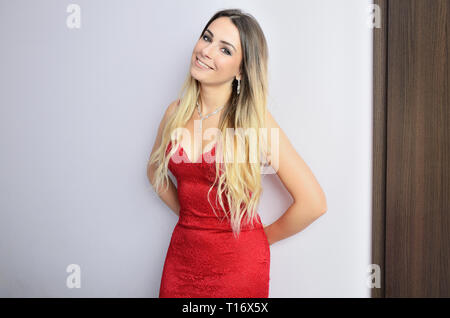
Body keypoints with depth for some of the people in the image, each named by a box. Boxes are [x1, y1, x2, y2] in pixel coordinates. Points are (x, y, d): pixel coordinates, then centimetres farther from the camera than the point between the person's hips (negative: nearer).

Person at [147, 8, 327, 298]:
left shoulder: (255, 120, -16)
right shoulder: (177, 111, -2)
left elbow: (313, 203, -17)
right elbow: (155, 169, 16)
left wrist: (264, 236, -5)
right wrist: (186, 212, 9)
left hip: (237, 262, -4)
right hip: (182, 252, 4)